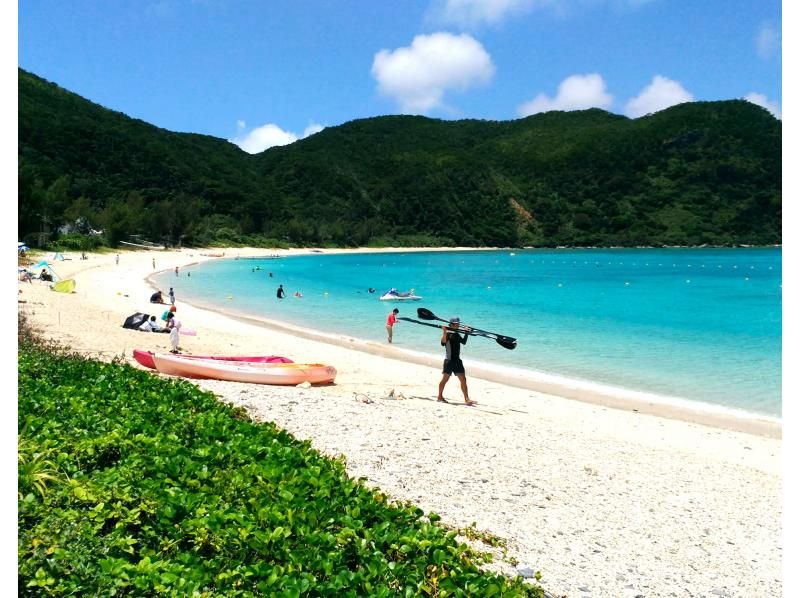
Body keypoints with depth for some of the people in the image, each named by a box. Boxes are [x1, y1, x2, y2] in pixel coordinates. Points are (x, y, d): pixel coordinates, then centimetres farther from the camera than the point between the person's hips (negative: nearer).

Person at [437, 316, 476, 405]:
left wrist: (466, 333, 20)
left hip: (457, 360, 7)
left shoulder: (457, 334, 15)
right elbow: (443, 341, -28)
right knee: (445, 379, 0)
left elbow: (464, 342, 27)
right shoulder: (447, 334, -9)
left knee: (463, 379, 2)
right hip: (449, 360, -7)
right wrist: (444, 331, -37)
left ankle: (467, 399, 2)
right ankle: (440, 396, 15)